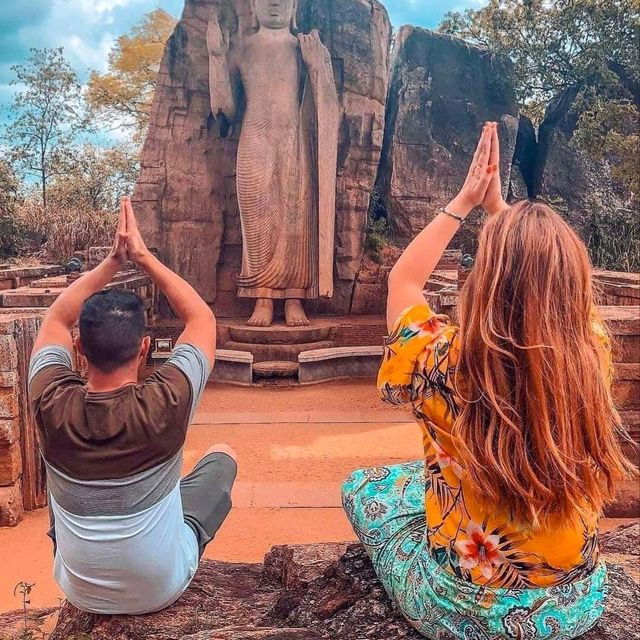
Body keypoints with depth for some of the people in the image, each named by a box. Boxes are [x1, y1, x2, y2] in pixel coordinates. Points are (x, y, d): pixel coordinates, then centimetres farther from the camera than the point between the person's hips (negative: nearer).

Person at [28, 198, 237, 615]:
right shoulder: (165, 406, -31)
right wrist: (143, 257, -14)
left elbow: (56, 320, -5)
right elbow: (202, 318, -14)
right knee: (223, 456, 17)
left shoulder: (52, 405, -25)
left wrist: (113, 260, -11)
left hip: (81, 593, 3)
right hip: (161, 589, -2)